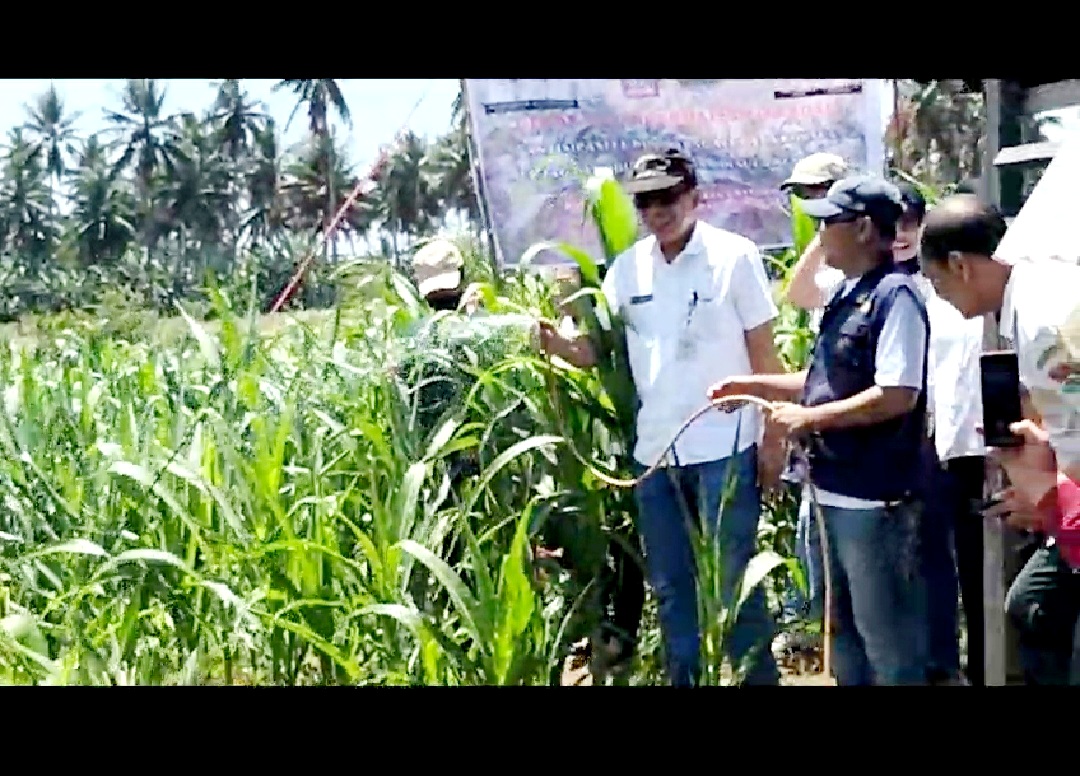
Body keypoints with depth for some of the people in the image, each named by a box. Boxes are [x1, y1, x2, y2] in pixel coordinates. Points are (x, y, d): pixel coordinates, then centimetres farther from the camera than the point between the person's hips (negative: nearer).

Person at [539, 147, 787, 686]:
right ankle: (685, 680, 26)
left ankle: (757, 677, 17)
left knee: (734, 583, 3)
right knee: (671, 586, 13)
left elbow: (764, 354, -3)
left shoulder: (734, 257, -6)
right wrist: (554, 343, -15)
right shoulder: (627, 268, 5)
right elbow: (601, 351, 6)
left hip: (723, 449, -4)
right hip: (653, 452, 4)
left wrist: (772, 438, -5)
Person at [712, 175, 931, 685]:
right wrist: (753, 385, 13)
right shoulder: (846, 296, 13)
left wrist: (809, 418, -19)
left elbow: (898, 395, -24)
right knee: (845, 629, 21)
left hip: (876, 497, -10)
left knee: (887, 634, 2)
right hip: (837, 491, 10)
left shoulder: (895, 295, -16)